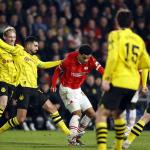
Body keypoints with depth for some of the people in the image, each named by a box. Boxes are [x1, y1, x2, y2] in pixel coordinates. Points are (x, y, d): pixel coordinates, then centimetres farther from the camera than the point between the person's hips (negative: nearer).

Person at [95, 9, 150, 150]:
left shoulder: (115, 35, -3)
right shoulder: (139, 40, 13)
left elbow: (113, 57, -17)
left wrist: (106, 78, -17)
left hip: (118, 81, -6)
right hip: (133, 84, 6)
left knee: (101, 114, -7)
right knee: (117, 113, 27)